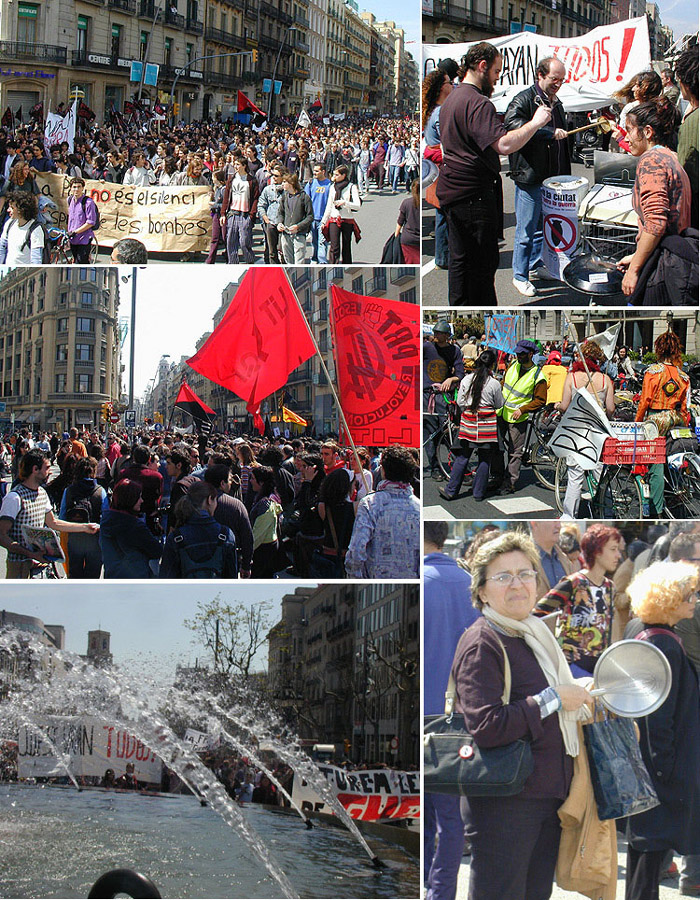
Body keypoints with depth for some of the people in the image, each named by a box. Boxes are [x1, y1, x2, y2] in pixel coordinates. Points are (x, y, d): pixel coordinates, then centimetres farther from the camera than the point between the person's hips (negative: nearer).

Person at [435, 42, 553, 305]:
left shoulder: (452, 98, 15)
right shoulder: (478, 103, -18)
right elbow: (504, 145, -29)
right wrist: (535, 123, -19)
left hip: (450, 192, 10)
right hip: (474, 194, -10)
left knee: (460, 259, 14)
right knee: (483, 264, -3)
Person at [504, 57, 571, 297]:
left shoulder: (556, 103, 16)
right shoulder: (524, 99, -11)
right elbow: (512, 123, -30)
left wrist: (565, 174, 23)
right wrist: (549, 132, -34)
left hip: (552, 178, 8)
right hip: (529, 176, -8)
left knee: (544, 224, 17)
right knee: (527, 228, -2)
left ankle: (536, 265, 32)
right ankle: (519, 276, 7)